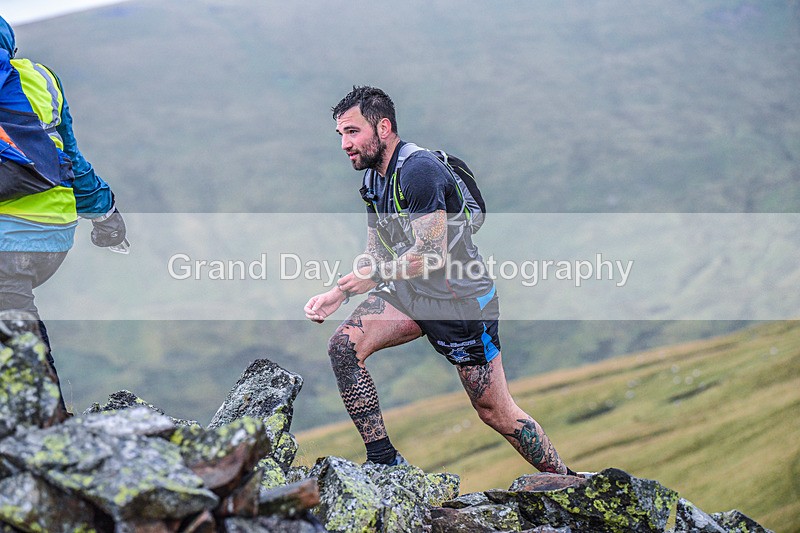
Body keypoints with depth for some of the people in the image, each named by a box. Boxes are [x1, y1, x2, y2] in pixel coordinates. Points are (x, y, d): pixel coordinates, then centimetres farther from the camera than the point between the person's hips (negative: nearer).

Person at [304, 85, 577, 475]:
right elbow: (376, 255, 12)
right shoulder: (374, 179, 6)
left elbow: (432, 255, -27)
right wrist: (337, 294, -3)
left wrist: (372, 275, -18)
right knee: (344, 346, -15)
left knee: (495, 413, 1)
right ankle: (382, 460, -9)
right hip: (412, 296, 8)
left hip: (463, 301, -8)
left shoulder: (419, 171, -23)